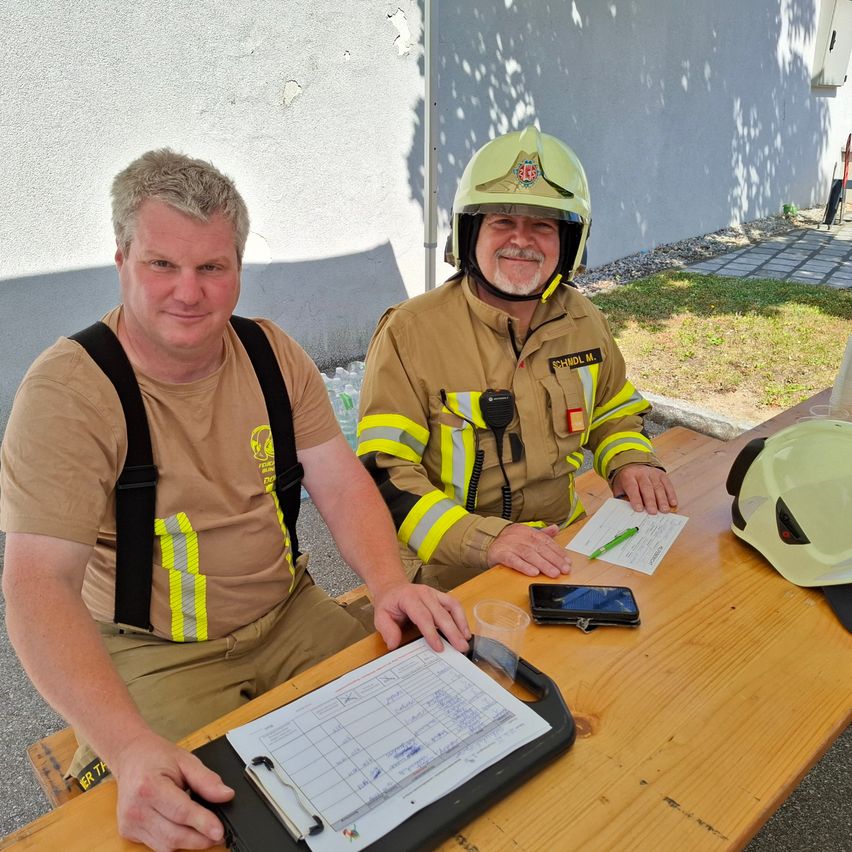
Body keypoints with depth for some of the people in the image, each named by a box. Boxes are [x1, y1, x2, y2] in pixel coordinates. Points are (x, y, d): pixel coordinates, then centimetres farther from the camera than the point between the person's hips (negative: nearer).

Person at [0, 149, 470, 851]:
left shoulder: (272, 353, -2)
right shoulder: (68, 390, -18)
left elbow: (340, 483, -4)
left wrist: (390, 584, -23)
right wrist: (130, 746, -36)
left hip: (288, 616, 5)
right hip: (153, 655, -4)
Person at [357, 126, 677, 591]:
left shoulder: (583, 321, 5)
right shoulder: (409, 333, -13)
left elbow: (615, 413, 22)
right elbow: (385, 476, -16)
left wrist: (630, 462, 1)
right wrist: (485, 540, -28)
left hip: (560, 549, 6)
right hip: (452, 576, -5)